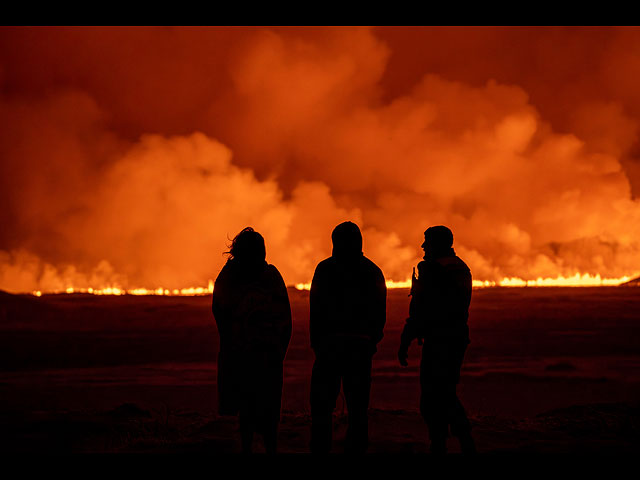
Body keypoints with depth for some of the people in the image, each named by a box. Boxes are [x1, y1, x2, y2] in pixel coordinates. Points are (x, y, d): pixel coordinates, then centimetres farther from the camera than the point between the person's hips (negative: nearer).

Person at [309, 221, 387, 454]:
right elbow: (380, 313, 7)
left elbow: (317, 309, -6)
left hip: (331, 342, -3)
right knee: (358, 404, 7)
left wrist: (315, 342, -1)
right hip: (362, 345, 3)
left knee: (322, 402, 3)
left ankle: (320, 448, -1)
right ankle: (356, 447, 6)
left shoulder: (325, 269, -3)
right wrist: (372, 341, 14)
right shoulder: (372, 271, 7)